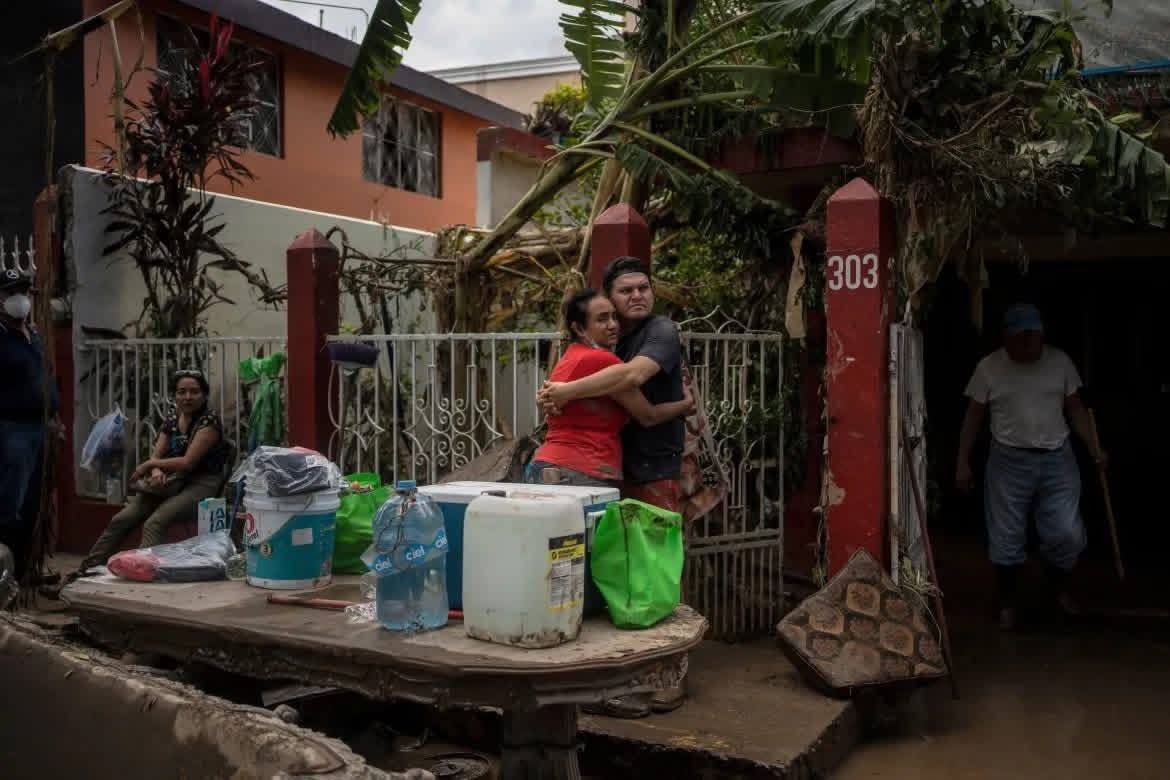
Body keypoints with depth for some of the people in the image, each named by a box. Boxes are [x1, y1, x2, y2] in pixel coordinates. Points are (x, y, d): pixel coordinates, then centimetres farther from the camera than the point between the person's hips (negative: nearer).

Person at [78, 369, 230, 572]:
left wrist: (149, 465, -5)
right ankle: (86, 570, -5)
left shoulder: (209, 421, -9)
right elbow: (156, 457, 8)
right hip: (171, 483, 6)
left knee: (154, 523, -31)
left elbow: (188, 462, -16)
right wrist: (156, 472, -17)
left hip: (201, 484, -6)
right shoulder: (170, 422, 13)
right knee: (120, 520, -9)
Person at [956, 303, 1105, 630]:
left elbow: (1075, 408, 10)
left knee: (1067, 533, -2)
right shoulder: (989, 367, -4)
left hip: (1057, 459, 2)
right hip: (1009, 462, -1)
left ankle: (1060, 586, 27)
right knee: (1006, 539, 3)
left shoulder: (1060, 361, 2)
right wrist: (963, 463, -2)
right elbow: (973, 417, 1)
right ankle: (1007, 603, 21)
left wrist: (1093, 447, 0)